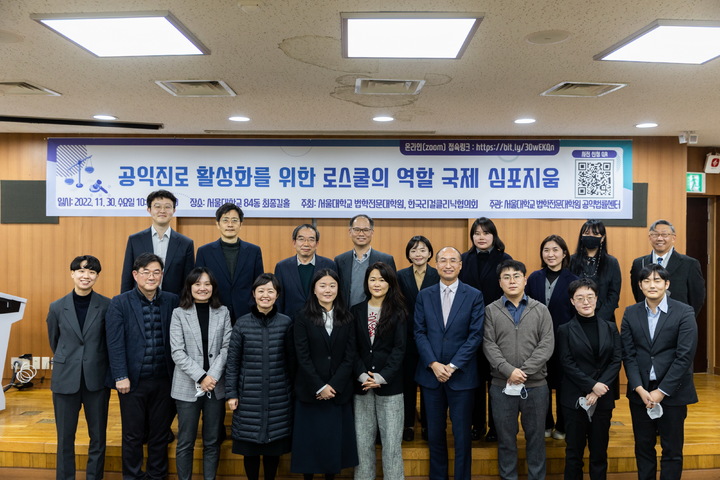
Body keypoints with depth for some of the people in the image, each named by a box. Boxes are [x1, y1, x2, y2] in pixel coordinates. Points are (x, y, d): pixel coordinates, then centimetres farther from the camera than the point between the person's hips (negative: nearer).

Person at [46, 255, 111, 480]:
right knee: (65, 436, 8)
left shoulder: (107, 306, -6)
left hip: (97, 379, -1)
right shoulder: (57, 307, 0)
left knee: (98, 436, 8)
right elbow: (54, 341, 15)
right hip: (65, 379, 1)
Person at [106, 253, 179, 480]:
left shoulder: (172, 301, 2)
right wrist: (121, 377, -12)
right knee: (132, 435, 10)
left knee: (160, 434, 12)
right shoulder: (120, 303, -3)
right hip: (133, 380, -2)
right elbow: (115, 343, -7)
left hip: (164, 380, 2)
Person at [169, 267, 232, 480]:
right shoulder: (179, 313, 0)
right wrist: (200, 377, -15)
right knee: (185, 442, 6)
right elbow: (177, 352, -7)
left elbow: (227, 348, -1)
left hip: (216, 386, 2)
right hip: (187, 386, -1)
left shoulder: (223, 312, 5)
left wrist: (212, 376, -13)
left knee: (212, 441, 10)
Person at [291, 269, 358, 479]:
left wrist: (333, 385, -11)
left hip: (339, 391, 2)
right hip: (310, 391, -2)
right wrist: (319, 387, -12)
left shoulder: (347, 319, 4)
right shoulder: (303, 318, -3)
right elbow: (303, 357, -7)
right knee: (310, 439, 5)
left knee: (336, 438, 7)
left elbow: (350, 357, -1)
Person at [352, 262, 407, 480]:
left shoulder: (398, 312, 1)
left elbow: (399, 349, -5)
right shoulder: (356, 311, 7)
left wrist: (382, 377, -15)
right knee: (362, 441, 6)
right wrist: (362, 375, -11)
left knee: (392, 441, 1)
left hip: (390, 384, -2)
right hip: (362, 384, 2)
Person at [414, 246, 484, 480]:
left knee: (462, 435, 7)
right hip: (431, 373, 2)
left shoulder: (474, 296, -2)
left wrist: (452, 366, -13)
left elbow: (475, 335, -7)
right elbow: (419, 333, 1)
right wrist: (433, 364, -11)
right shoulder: (424, 295, 5)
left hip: (461, 375, -2)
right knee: (435, 434, 12)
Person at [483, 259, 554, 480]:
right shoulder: (491, 311, 2)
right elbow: (489, 346, -5)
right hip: (502, 386, 0)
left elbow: (547, 345, -5)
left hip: (536, 385, 0)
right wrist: (509, 370, -17)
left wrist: (524, 371, -14)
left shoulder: (541, 310, 3)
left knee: (536, 437, 11)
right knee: (506, 438, 10)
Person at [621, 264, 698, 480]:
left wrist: (661, 391, -14)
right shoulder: (631, 313, 3)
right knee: (643, 446, 12)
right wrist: (640, 389, -11)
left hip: (672, 391, -2)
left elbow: (685, 356, -11)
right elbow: (628, 355, 0)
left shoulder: (684, 312, -6)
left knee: (672, 449, 8)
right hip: (640, 391, 3)